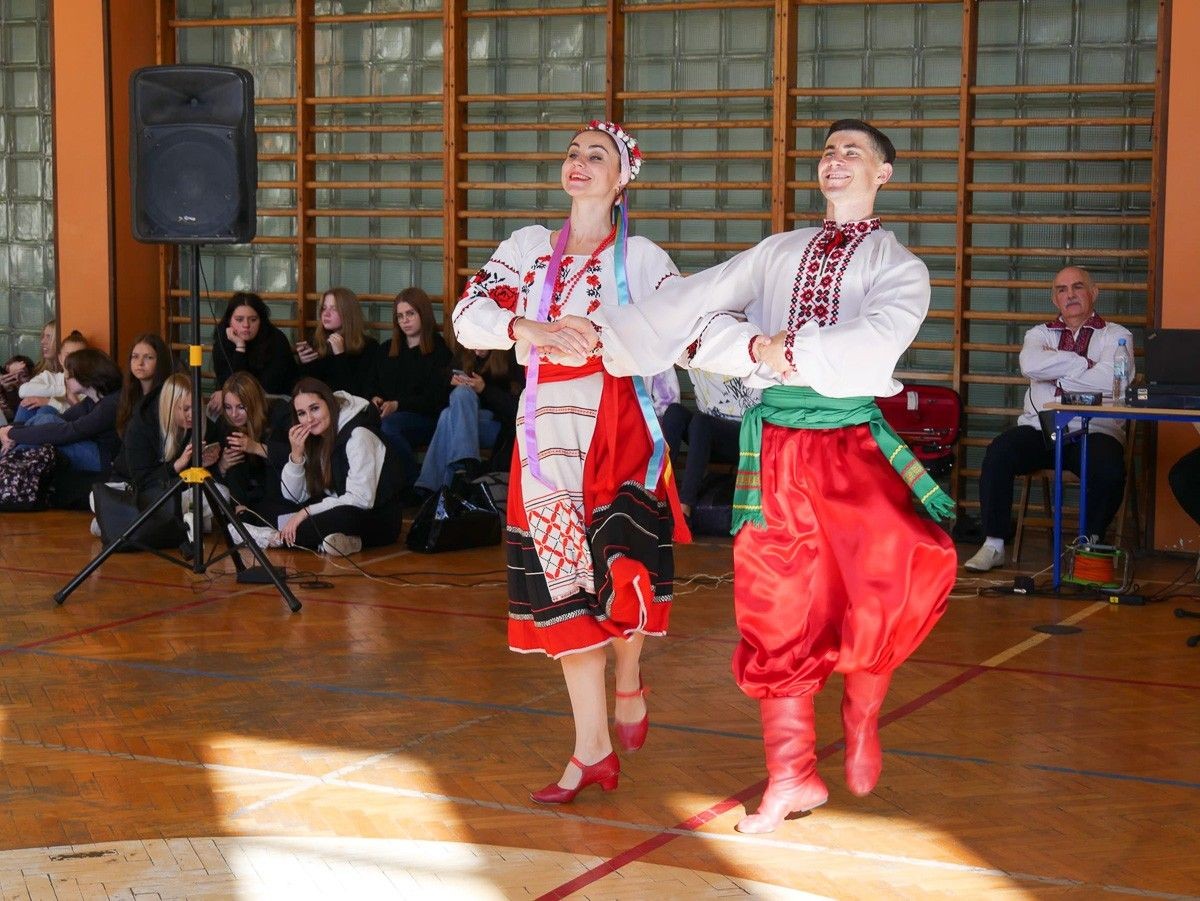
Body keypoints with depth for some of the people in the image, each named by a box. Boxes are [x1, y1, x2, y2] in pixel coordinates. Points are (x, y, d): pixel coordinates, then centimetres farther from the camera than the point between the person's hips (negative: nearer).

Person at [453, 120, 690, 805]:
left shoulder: (640, 258, 5)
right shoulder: (529, 247, 12)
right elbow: (469, 315, 0)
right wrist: (528, 328, -18)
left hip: (615, 428, -3)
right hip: (546, 432, 3)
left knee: (620, 575, -18)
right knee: (563, 582, 5)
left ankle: (630, 680, 17)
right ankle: (594, 751, 15)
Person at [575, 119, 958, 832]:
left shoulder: (900, 268, 6)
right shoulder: (780, 253, 17)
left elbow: (877, 341, -13)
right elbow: (695, 303, 10)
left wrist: (793, 352, -17)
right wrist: (602, 332, 2)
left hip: (850, 440, -3)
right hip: (775, 443, 3)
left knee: (907, 568, -24)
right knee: (778, 607, 4)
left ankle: (862, 708, 4)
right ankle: (792, 777, 16)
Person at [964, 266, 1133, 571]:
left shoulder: (1116, 336, 12)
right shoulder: (1040, 334, 19)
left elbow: (1111, 380, -10)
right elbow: (1030, 364, -6)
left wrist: (1054, 369, -1)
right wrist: (1084, 363, -4)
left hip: (1094, 431, -2)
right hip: (1040, 428, 2)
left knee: (1108, 468, -34)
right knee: (998, 452, -27)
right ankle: (993, 544, -18)